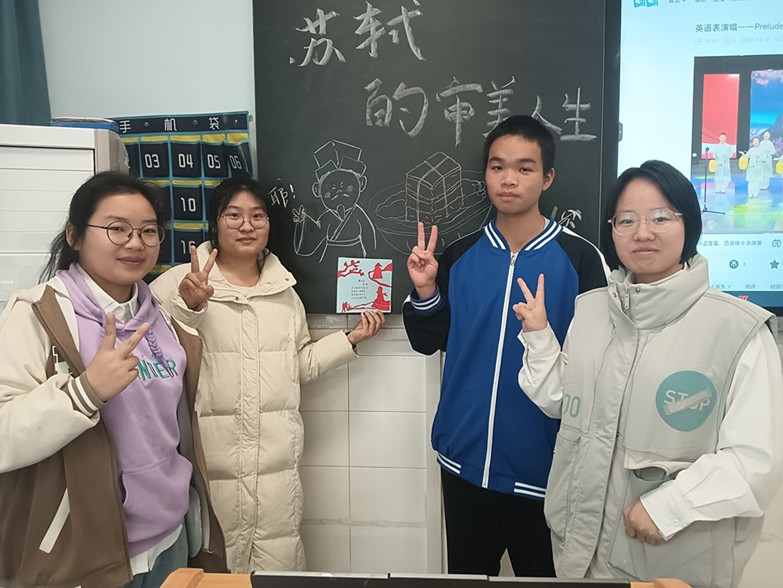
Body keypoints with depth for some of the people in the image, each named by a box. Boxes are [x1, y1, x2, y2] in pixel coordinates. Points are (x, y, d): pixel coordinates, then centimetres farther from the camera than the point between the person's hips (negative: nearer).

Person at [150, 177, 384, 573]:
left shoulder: (285, 291, 15)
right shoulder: (180, 282, -2)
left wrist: (350, 339, 13)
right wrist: (189, 306, -25)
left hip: (276, 459, 4)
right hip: (208, 456, -3)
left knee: (279, 562, 9)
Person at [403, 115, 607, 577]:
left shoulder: (580, 258, -9)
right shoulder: (460, 256, 1)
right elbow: (429, 342, 6)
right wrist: (425, 291, -8)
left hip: (541, 465, -3)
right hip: (465, 459, 3)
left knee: (542, 573, 18)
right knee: (467, 572, 22)